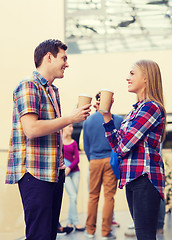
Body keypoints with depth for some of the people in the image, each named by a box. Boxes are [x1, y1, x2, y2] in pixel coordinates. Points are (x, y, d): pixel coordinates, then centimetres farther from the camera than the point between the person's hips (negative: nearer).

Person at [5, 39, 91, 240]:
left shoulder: (53, 90, 20)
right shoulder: (29, 86, -9)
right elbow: (31, 129, -21)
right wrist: (70, 118, -13)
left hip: (55, 172, 9)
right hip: (34, 173, -9)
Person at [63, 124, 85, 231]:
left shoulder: (73, 142, 10)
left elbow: (77, 159, 5)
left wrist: (69, 168, -11)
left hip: (74, 171, 4)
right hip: (63, 172, -4)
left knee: (74, 198, 1)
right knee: (73, 196, -13)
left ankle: (69, 222, 9)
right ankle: (76, 223, -11)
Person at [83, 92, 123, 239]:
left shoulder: (87, 121, 4)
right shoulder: (119, 120, -2)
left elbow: (86, 146, 11)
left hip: (95, 161, 2)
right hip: (112, 160, -2)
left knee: (93, 196, 10)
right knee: (109, 196, 0)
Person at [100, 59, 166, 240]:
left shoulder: (151, 107, -11)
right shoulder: (136, 109, 18)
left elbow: (122, 147, -16)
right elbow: (117, 145, 14)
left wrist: (120, 146, 7)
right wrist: (106, 116, 9)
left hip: (145, 177, -10)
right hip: (132, 178, 10)